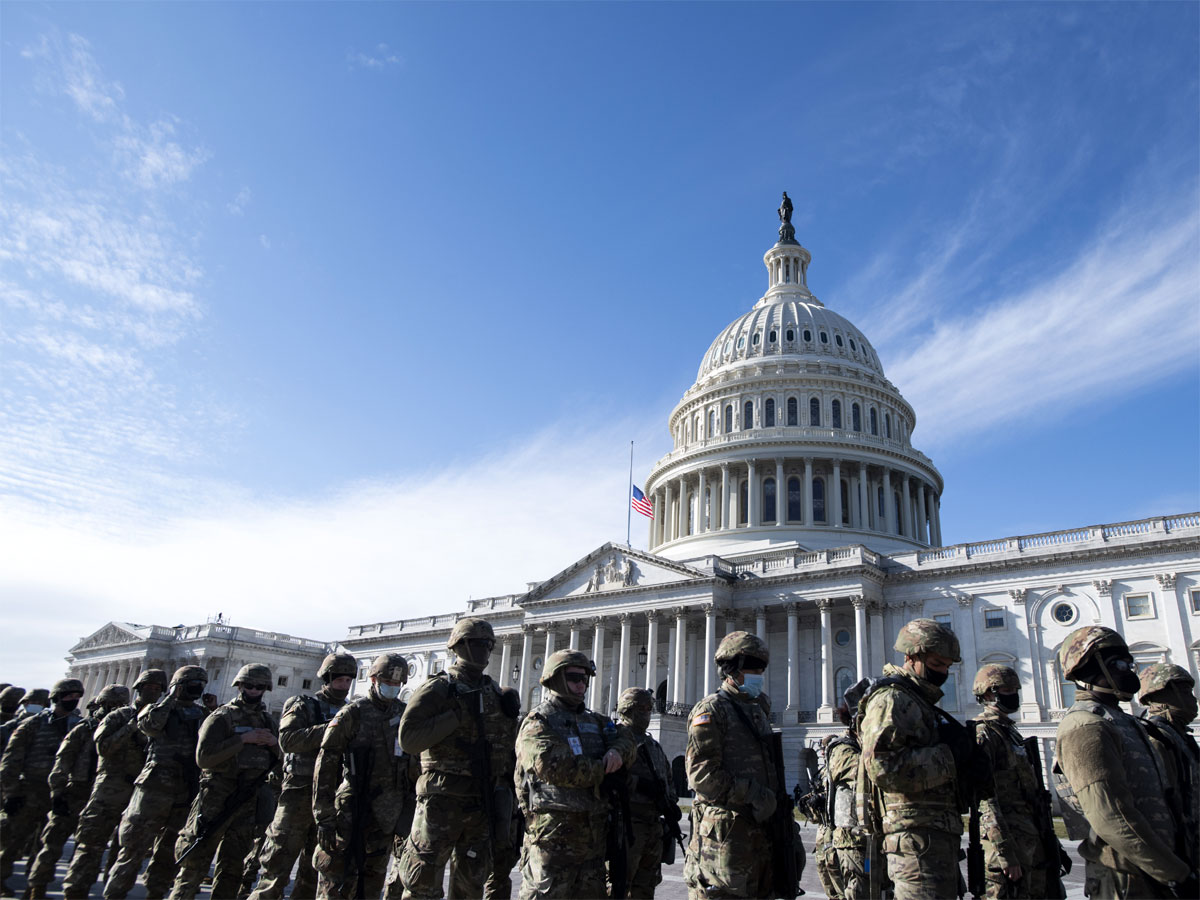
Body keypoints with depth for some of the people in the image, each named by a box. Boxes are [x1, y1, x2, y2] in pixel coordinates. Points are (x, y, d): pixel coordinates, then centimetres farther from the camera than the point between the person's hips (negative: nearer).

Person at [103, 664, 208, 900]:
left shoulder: (201, 714, 16)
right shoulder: (159, 709, 4)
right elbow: (149, 725, -19)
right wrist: (171, 698, -15)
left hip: (187, 791, 5)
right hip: (156, 785, -4)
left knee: (169, 849, 10)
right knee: (135, 845, -3)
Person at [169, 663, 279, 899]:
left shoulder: (268, 721, 14)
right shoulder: (221, 717, -3)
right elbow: (204, 757, -16)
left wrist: (274, 742, -6)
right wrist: (243, 739, -19)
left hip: (249, 801, 5)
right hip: (216, 799, -5)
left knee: (233, 866, 10)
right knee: (195, 860, -3)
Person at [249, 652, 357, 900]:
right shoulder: (303, 705, 1)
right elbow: (287, 739, -16)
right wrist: (329, 730, -23)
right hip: (300, 793, -4)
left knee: (314, 870, 12)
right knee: (278, 863, -4)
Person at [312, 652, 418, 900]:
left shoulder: (405, 715, 9)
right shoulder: (353, 714, -6)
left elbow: (415, 765, 16)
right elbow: (325, 765, -9)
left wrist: (410, 810, 12)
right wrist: (324, 818, -14)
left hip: (388, 814, 5)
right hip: (354, 811, -5)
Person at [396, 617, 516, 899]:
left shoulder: (494, 692, 13)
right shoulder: (437, 689, -7)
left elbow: (506, 741, 20)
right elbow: (408, 739, -17)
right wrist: (457, 716, -19)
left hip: (481, 802, 6)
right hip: (442, 799, -6)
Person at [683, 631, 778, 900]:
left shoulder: (758, 710, 17)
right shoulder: (711, 710, -9)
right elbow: (702, 774, -18)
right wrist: (751, 795, -19)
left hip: (758, 825, 8)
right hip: (724, 830, -8)